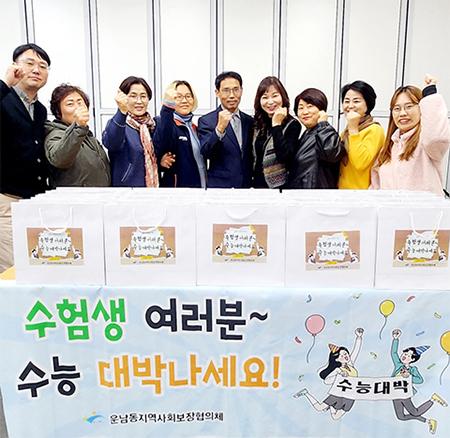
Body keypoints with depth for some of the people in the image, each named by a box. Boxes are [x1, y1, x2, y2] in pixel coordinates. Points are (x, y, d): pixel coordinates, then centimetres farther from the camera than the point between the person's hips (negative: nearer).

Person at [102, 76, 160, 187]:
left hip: (154, 184, 5)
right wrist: (122, 111, -45)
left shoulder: (155, 123, 5)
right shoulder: (116, 122, -10)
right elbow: (110, 143, -32)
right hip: (127, 184, -5)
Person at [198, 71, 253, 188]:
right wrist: (219, 128, -30)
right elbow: (206, 153, -19)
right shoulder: (206, 121, -6)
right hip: (219, 184, -4)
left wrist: (253, 184, 5)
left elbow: (251, 157, 13)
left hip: (247, 184, 4)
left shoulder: (249, 121, 7)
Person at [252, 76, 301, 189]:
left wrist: (276, 124, -20)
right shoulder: (257, 123, 7)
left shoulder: (292, 125, -11)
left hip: (278, 185, -6)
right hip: (258, 183, 6)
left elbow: (284, 157, -23)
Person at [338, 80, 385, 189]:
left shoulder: (374, 130, -10)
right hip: (343, 186, 7)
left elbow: (360, 164, -23)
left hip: (362, 187, -7)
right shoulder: (347, 131, 11)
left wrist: (353, 129, -19)